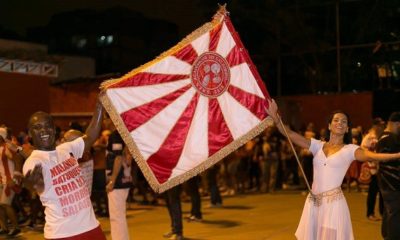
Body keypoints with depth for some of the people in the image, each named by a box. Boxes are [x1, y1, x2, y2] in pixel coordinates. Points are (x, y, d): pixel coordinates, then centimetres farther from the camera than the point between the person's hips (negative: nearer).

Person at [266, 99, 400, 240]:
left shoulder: (349, 149, -1)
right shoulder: (318, 145, 7)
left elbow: (371, 155, -17)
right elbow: (290, 135, 0)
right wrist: (275, 117, -15)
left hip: (333, 202, -3)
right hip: (313, 202, 3)